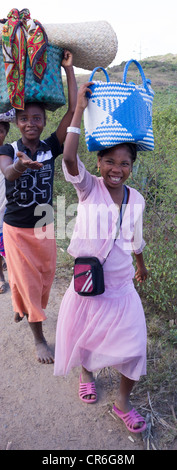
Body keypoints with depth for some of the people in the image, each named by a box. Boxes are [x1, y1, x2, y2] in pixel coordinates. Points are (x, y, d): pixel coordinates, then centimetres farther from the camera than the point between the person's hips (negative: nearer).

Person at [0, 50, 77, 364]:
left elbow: (73, 111, -14)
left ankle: (27, 308, 49)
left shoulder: (50, 147, -6)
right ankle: (39, 338, 21)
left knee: (45, 277, 17)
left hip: (44, 225, 3)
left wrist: (68, 69, -14)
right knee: (27, 280, 6)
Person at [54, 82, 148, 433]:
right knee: (84, 337, 18)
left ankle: (123, 401, 33)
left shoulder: (136, 199, -2)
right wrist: (80, 110, -29)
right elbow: (69, 158, -31)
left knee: (133, 346, 7)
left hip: (122, 286, 3)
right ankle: (86, 373, 53)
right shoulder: (88, 188, -11)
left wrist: (141, 265, 27)